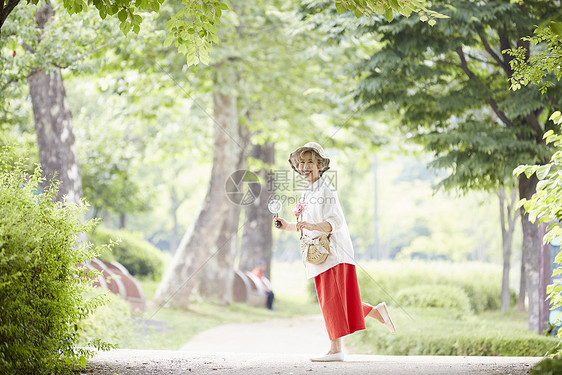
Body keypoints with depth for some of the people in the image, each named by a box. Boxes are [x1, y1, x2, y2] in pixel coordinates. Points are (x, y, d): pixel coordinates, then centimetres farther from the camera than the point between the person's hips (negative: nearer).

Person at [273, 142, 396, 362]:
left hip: (333, 251, -9)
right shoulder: (307, 193, 15)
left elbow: (335, 222, -22)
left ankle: (335, 349, -3)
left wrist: (313, 226, -35)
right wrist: (287, 226, 10)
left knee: (331, 299, -7)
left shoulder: (325, 190, -13)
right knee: (330, 300, 13)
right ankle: (376, 311, 23)